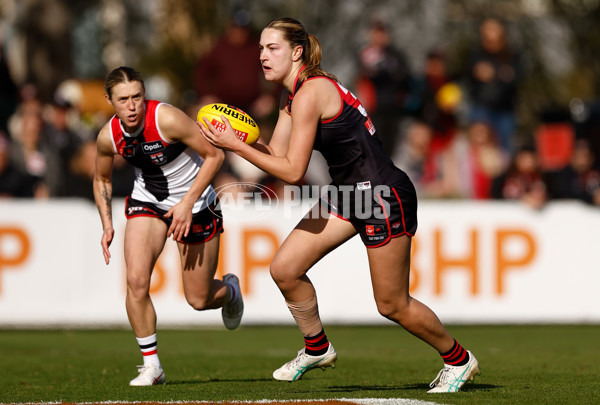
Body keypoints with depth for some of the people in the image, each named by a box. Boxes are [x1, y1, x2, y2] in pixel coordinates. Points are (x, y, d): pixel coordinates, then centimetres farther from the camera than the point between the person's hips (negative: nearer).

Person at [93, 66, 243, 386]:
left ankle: (230, 291, 41)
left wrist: (187, 203, -25)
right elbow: (101, 180, 8)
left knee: (199, 300, 3)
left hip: (194, 202, -3)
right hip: (146, 201, 3)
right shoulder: (108, 137, -14)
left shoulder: (167, 119, -29)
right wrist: (107, 225, -4)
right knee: (136, 281, -18)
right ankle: (151, 365, -3)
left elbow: (214, 155, -20)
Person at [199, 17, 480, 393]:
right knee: (284, 269, 1)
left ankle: (459, 359, 24)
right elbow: (276, 153, 4)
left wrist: (235, 145, -20)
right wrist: (235, 135, -10)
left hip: (385, 199, -9)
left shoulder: (310, 92, -22)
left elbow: (292, 170, -23)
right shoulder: (292, 96, 8)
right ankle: (317, 348, 21)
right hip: (347, 193, 9)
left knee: (393, 305, 3)